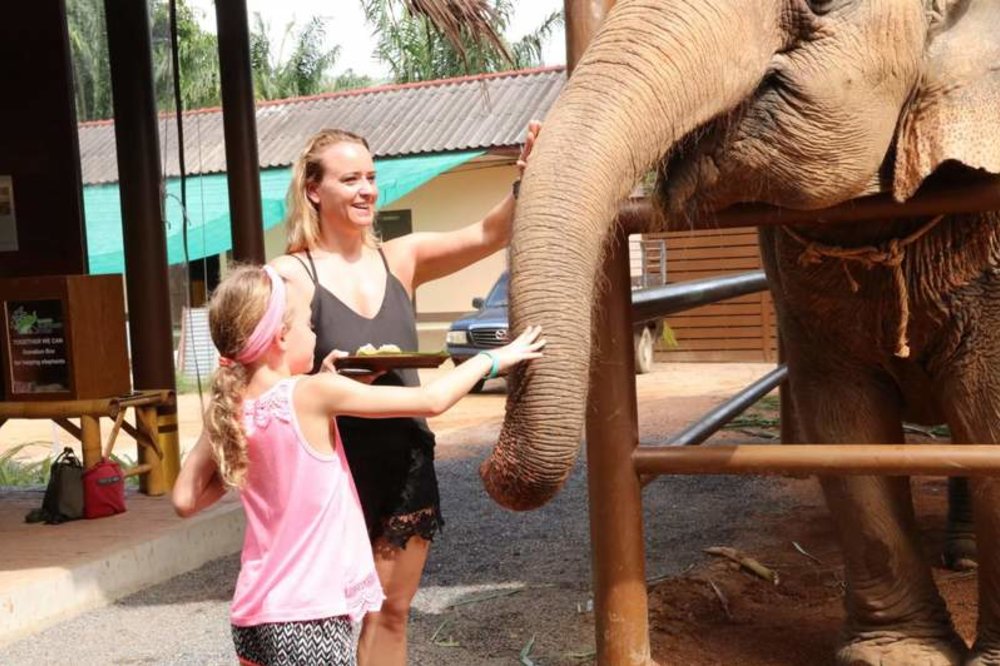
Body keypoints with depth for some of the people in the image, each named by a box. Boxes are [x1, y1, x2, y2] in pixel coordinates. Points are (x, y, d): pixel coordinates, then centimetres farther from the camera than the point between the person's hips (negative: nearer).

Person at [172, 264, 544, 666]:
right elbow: (432, 401, -12)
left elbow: (185, 501, 5)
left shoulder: (230, 412, 0)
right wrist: (494, 359, 2)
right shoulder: (313, 394, -16)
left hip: (254, 610, 6)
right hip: (310, 617, -6)